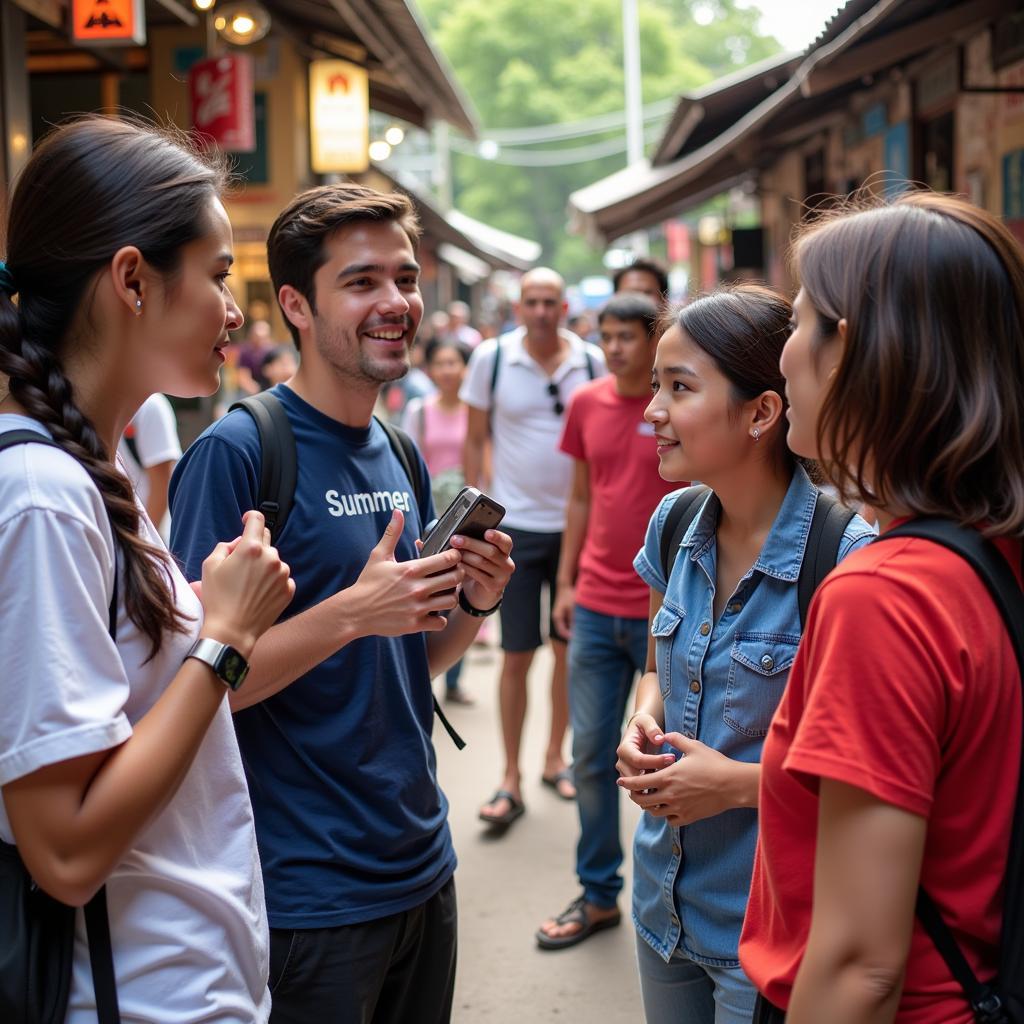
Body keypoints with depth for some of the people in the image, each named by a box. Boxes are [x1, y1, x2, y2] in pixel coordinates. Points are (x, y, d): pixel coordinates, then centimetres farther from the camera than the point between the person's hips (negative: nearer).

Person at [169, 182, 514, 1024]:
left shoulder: (402, 458, 7)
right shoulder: (237, 449, -16)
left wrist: (474, 605, -5)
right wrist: (352, 611, -27)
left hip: (422, 867, 7)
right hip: (307, 896, -7)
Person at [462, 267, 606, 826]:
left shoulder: (590, 360, -1)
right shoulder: (491, 357, -4)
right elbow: (475, 440, 2)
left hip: (577, 523, 2)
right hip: (516, 525, -2)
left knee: (570, 646, 11)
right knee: (517, 654, 0)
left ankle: (555, 758, 28)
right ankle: (511, 780, 9)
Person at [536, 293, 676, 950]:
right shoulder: (587, 404, 6)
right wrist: (566, 582, 11)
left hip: (665, 609, -4)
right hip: (596, 607, 5)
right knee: (591, 753, 9)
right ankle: (598, 896, 23)